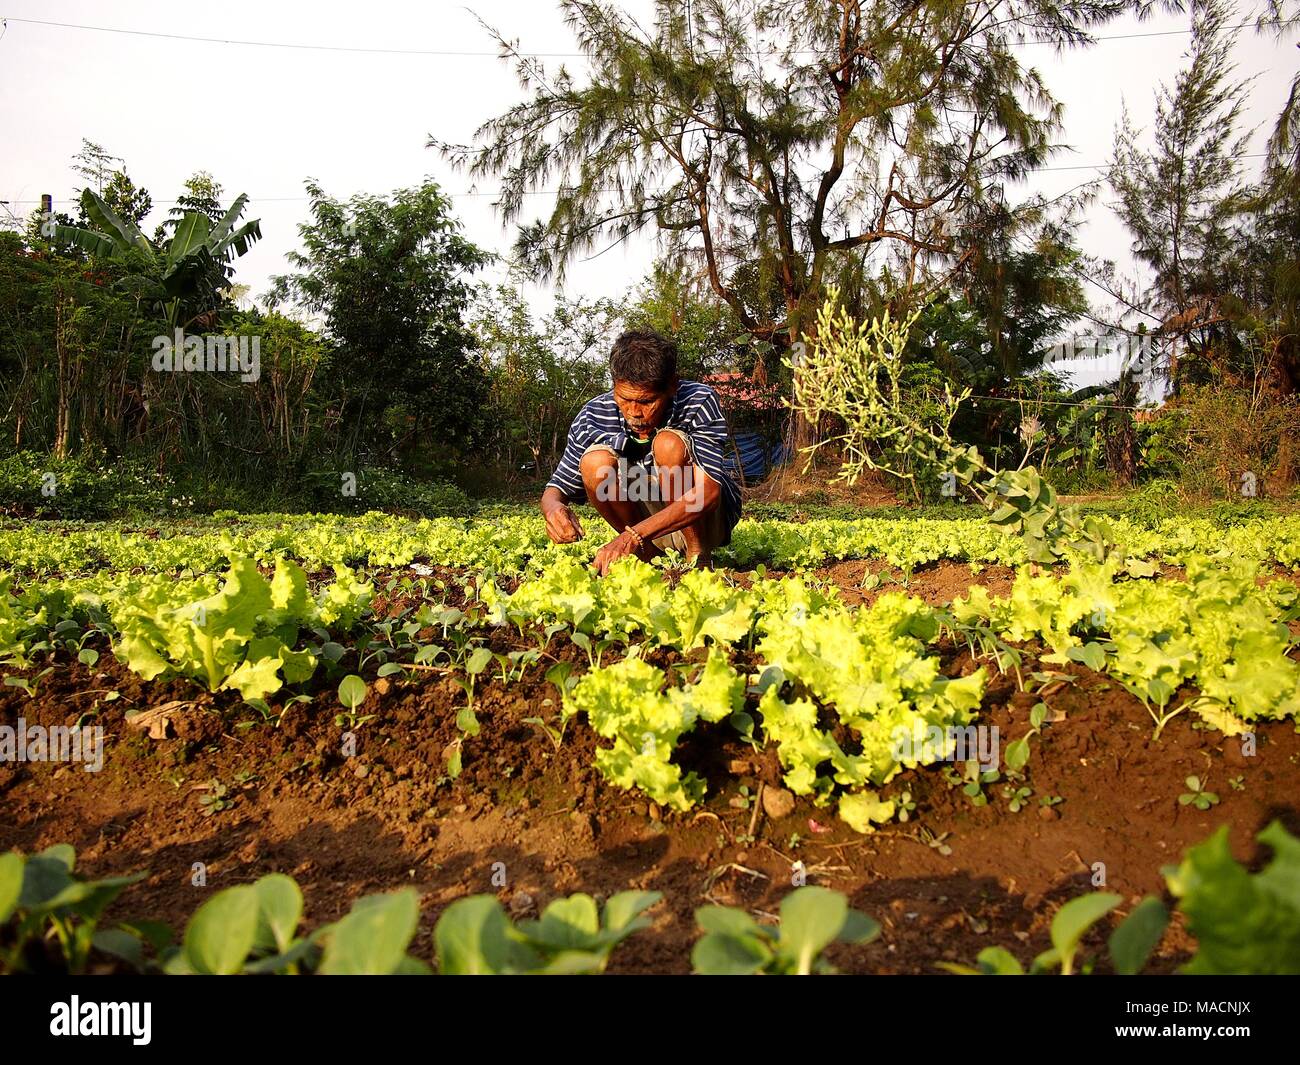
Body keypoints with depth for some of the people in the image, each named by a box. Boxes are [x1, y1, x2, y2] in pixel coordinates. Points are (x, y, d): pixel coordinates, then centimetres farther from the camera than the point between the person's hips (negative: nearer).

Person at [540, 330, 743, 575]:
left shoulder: (700, 401, -24)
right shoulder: (594, 416, -15)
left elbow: (708, 491, -34)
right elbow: (557, 488, -8)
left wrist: (634, 535, -46)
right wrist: (553, 507, -36)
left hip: (709, 520, -3)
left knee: (669, 444, -30)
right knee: (595, 462, -24)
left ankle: (699, 557, -14)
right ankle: (649, 555, -5)